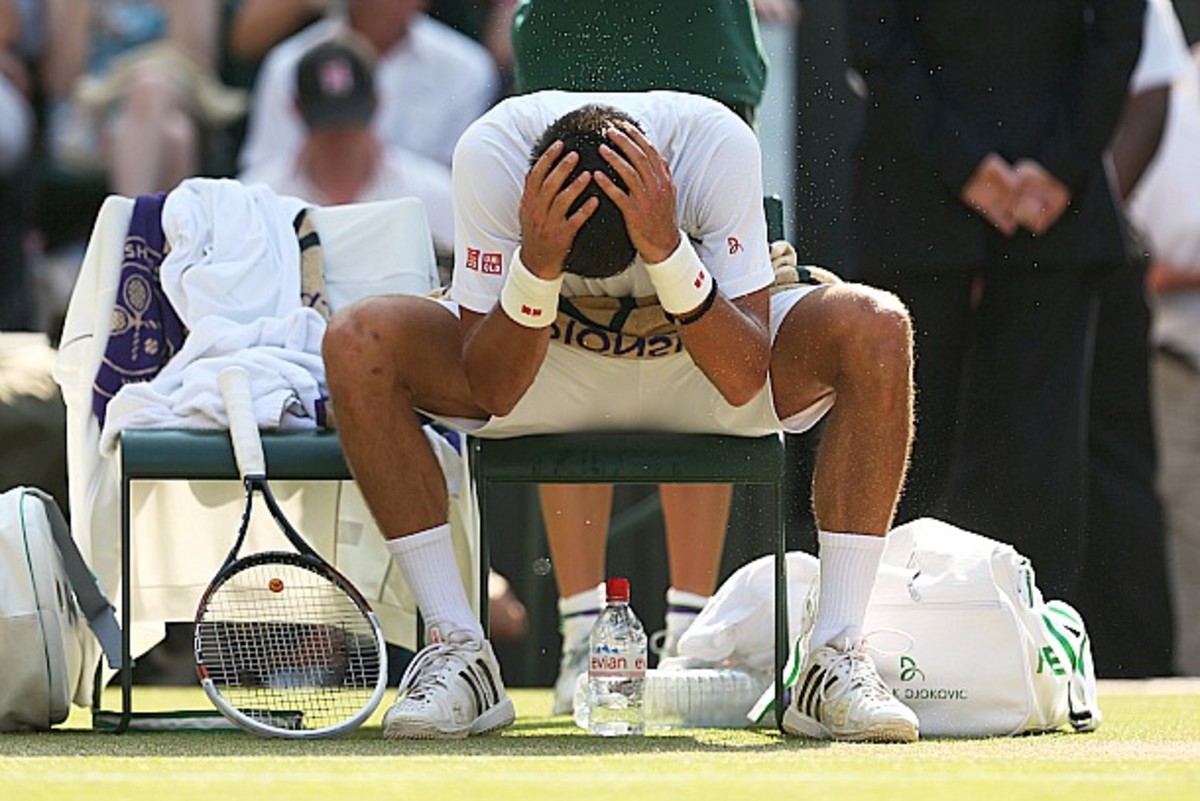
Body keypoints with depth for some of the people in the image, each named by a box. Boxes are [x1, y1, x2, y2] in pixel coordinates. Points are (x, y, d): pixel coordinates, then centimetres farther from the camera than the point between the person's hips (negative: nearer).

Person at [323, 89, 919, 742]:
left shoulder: (720, 144, -30)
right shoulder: (490, 151, -29)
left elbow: (745, 380, -31)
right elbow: (493, 392, -26)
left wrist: (667, 250, -44)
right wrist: (538, 263, -42)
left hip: (701, 366, 0)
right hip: (542, 368, 0)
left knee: (876, 328, -29)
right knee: (358, 342, -26)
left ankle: (836, 661, -24)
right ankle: (458, 654, -20)